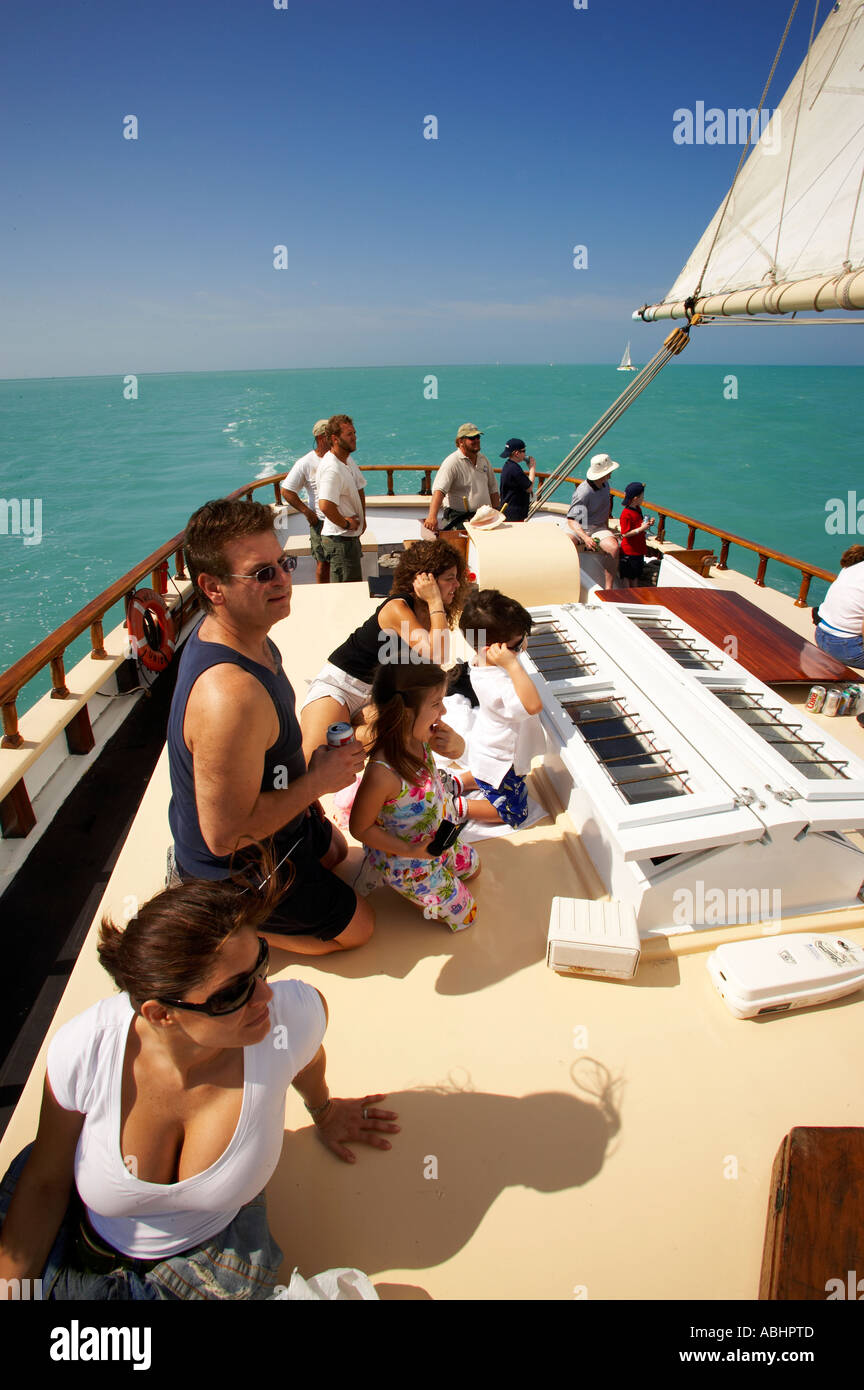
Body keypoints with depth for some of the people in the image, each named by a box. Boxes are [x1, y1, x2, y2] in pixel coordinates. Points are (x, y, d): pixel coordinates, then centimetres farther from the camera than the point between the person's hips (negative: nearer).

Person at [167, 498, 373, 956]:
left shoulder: (243, 634, -9)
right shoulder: (229, 695, -42)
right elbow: (225, 835, -36)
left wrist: (305, 784, 5)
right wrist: (317, 780, -26)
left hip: (267, 813, 8)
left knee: (333, 850, 35)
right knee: (356, 927, 10)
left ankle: (195, 875, 26)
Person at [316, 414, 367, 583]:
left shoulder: (348, 460, 9)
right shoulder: (331, 468, -23)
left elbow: (359, 490, 24)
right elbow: (325, 506, -36)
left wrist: (362, 519, 12)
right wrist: (345, 524, -20)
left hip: (351, 537, 10)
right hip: (340, 539, -10)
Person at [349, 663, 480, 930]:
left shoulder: (418, 736, -21)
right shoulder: (382, 774, -43)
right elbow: (360, 828, -26)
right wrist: (411, 851, -28)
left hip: (438, 841, 7)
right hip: (411, 866, -7)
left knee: (473, 867, 33)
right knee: (464, 917, 13)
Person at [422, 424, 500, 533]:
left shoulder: (483, 459, 12)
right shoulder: (452, 462, -12)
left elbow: (493, 489, 21)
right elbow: (439, 491, -25)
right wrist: (432, 516, -40)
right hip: (460, 521, -6)